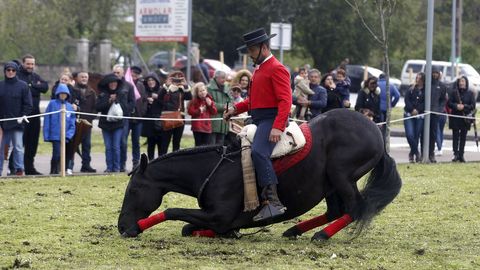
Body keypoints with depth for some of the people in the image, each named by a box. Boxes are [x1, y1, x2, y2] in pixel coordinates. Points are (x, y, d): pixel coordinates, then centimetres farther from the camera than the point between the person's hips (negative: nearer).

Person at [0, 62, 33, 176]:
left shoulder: (23, 85, 2)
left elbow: (28, 104, 2)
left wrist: (23, 116, -9)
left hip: (17, 122, -2)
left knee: (18, 147, -5)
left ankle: (19, 169, -3)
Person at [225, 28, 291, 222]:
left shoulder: (277, 69, -9)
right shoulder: (259, 70, 22)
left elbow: (285, 100, -18)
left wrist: (277, 127, -29)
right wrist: (236, 109, 12)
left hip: (270, 120, -11)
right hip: (258, 121, 11)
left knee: (258, 152, -31)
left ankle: (273, 201, -37)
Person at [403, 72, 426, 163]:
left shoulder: (425, 91, 3)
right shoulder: (411, 89, 9)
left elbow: (425, 103, -4)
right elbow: (407, 100, 1)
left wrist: (418, 110, -15)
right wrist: (412, 109, -12)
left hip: (420, 116, -1)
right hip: (409, 114, 1)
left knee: (416, 135, 0)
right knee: (409, 134, -12)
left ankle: (412, 154, 14)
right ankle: (417, 153, 1)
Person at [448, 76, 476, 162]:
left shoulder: (470, 93, 3)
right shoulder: (454, 92, 5)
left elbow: (473, 106, -1)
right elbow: (449, 103, 1)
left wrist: (464, 106, -18)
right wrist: (456, 106, -18)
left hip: (465, 118, 0)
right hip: (455, 118, 0)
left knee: (463, 137, 4)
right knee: (455, 136, -4)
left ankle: (461, 155, 8)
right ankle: (455, 154, -6)